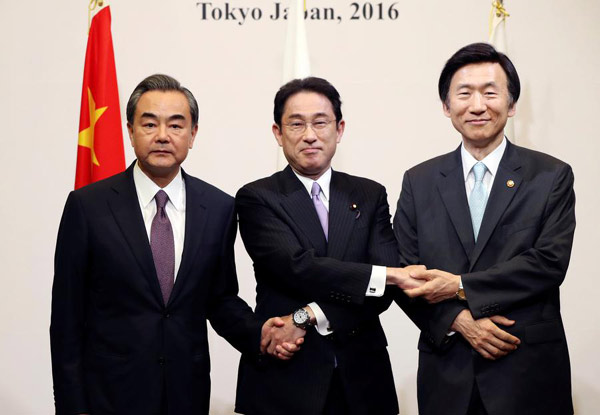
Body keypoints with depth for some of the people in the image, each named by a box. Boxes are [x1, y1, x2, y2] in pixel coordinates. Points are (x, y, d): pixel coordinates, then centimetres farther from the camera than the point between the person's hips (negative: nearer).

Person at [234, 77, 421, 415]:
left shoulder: (371, 195, 5)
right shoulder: (256, 199, -4)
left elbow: (384, 289, -6)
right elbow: (299, 268, -18)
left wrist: (309, 317, -17)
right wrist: (386, 274, -19)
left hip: (361, 378, 3)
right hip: (283, 379, -3)